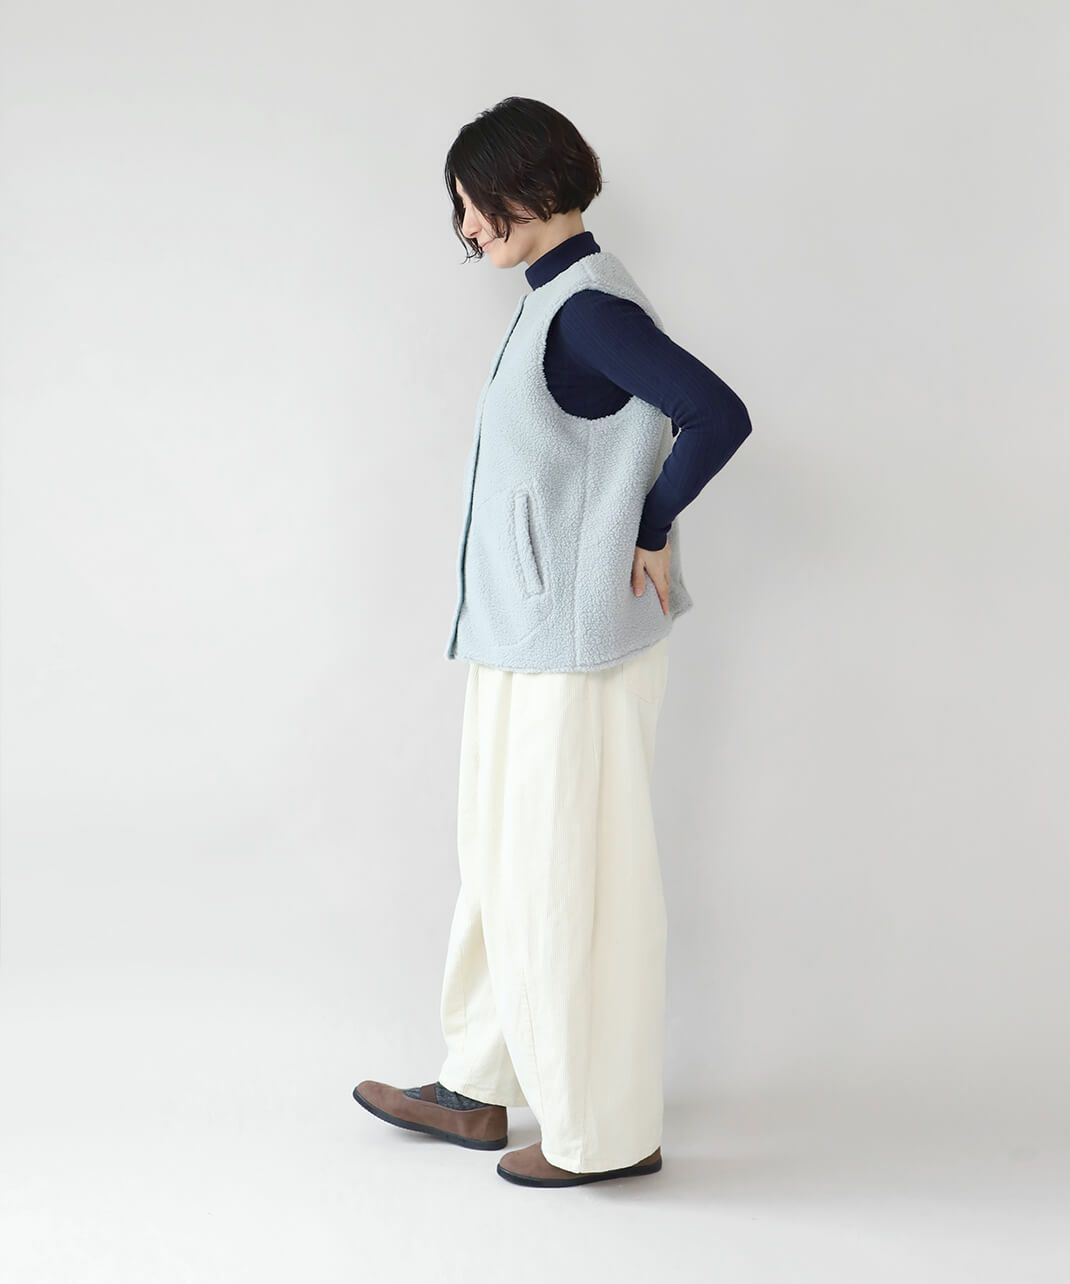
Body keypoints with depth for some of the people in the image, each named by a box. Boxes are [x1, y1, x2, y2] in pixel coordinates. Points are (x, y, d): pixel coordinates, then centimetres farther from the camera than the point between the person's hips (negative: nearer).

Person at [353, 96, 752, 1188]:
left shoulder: (588, 310, -18)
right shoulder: (557, 302, 12)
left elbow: (720, 418, -28)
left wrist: (648, 533, -17)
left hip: (574, 649, -10)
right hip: (526, 642, 10)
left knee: (569, 876, 1)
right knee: (505, 861, 18)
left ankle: (606, 1133, 16)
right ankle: (478, 1088, 32)